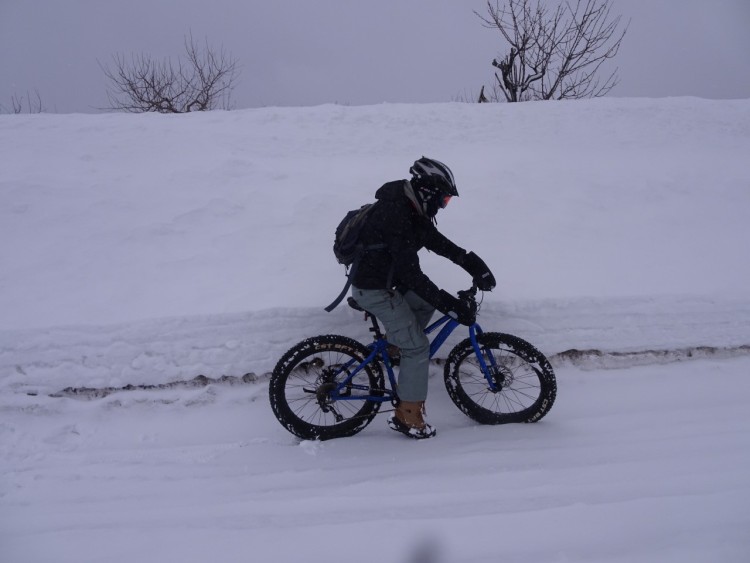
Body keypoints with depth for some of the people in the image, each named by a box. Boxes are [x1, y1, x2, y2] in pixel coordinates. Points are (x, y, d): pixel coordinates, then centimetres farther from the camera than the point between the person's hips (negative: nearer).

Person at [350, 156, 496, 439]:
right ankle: (407, 416, 8)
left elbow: (437, 241, 8)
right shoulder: (396, 216, -28)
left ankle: (397, 341, 24)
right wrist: (451, 305, -30)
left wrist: (473, 262, -2)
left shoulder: (411, 209, 1)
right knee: (417, 346, -5)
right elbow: (412, 274, -31)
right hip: (374, 289, -9)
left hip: (387, 280, 9)